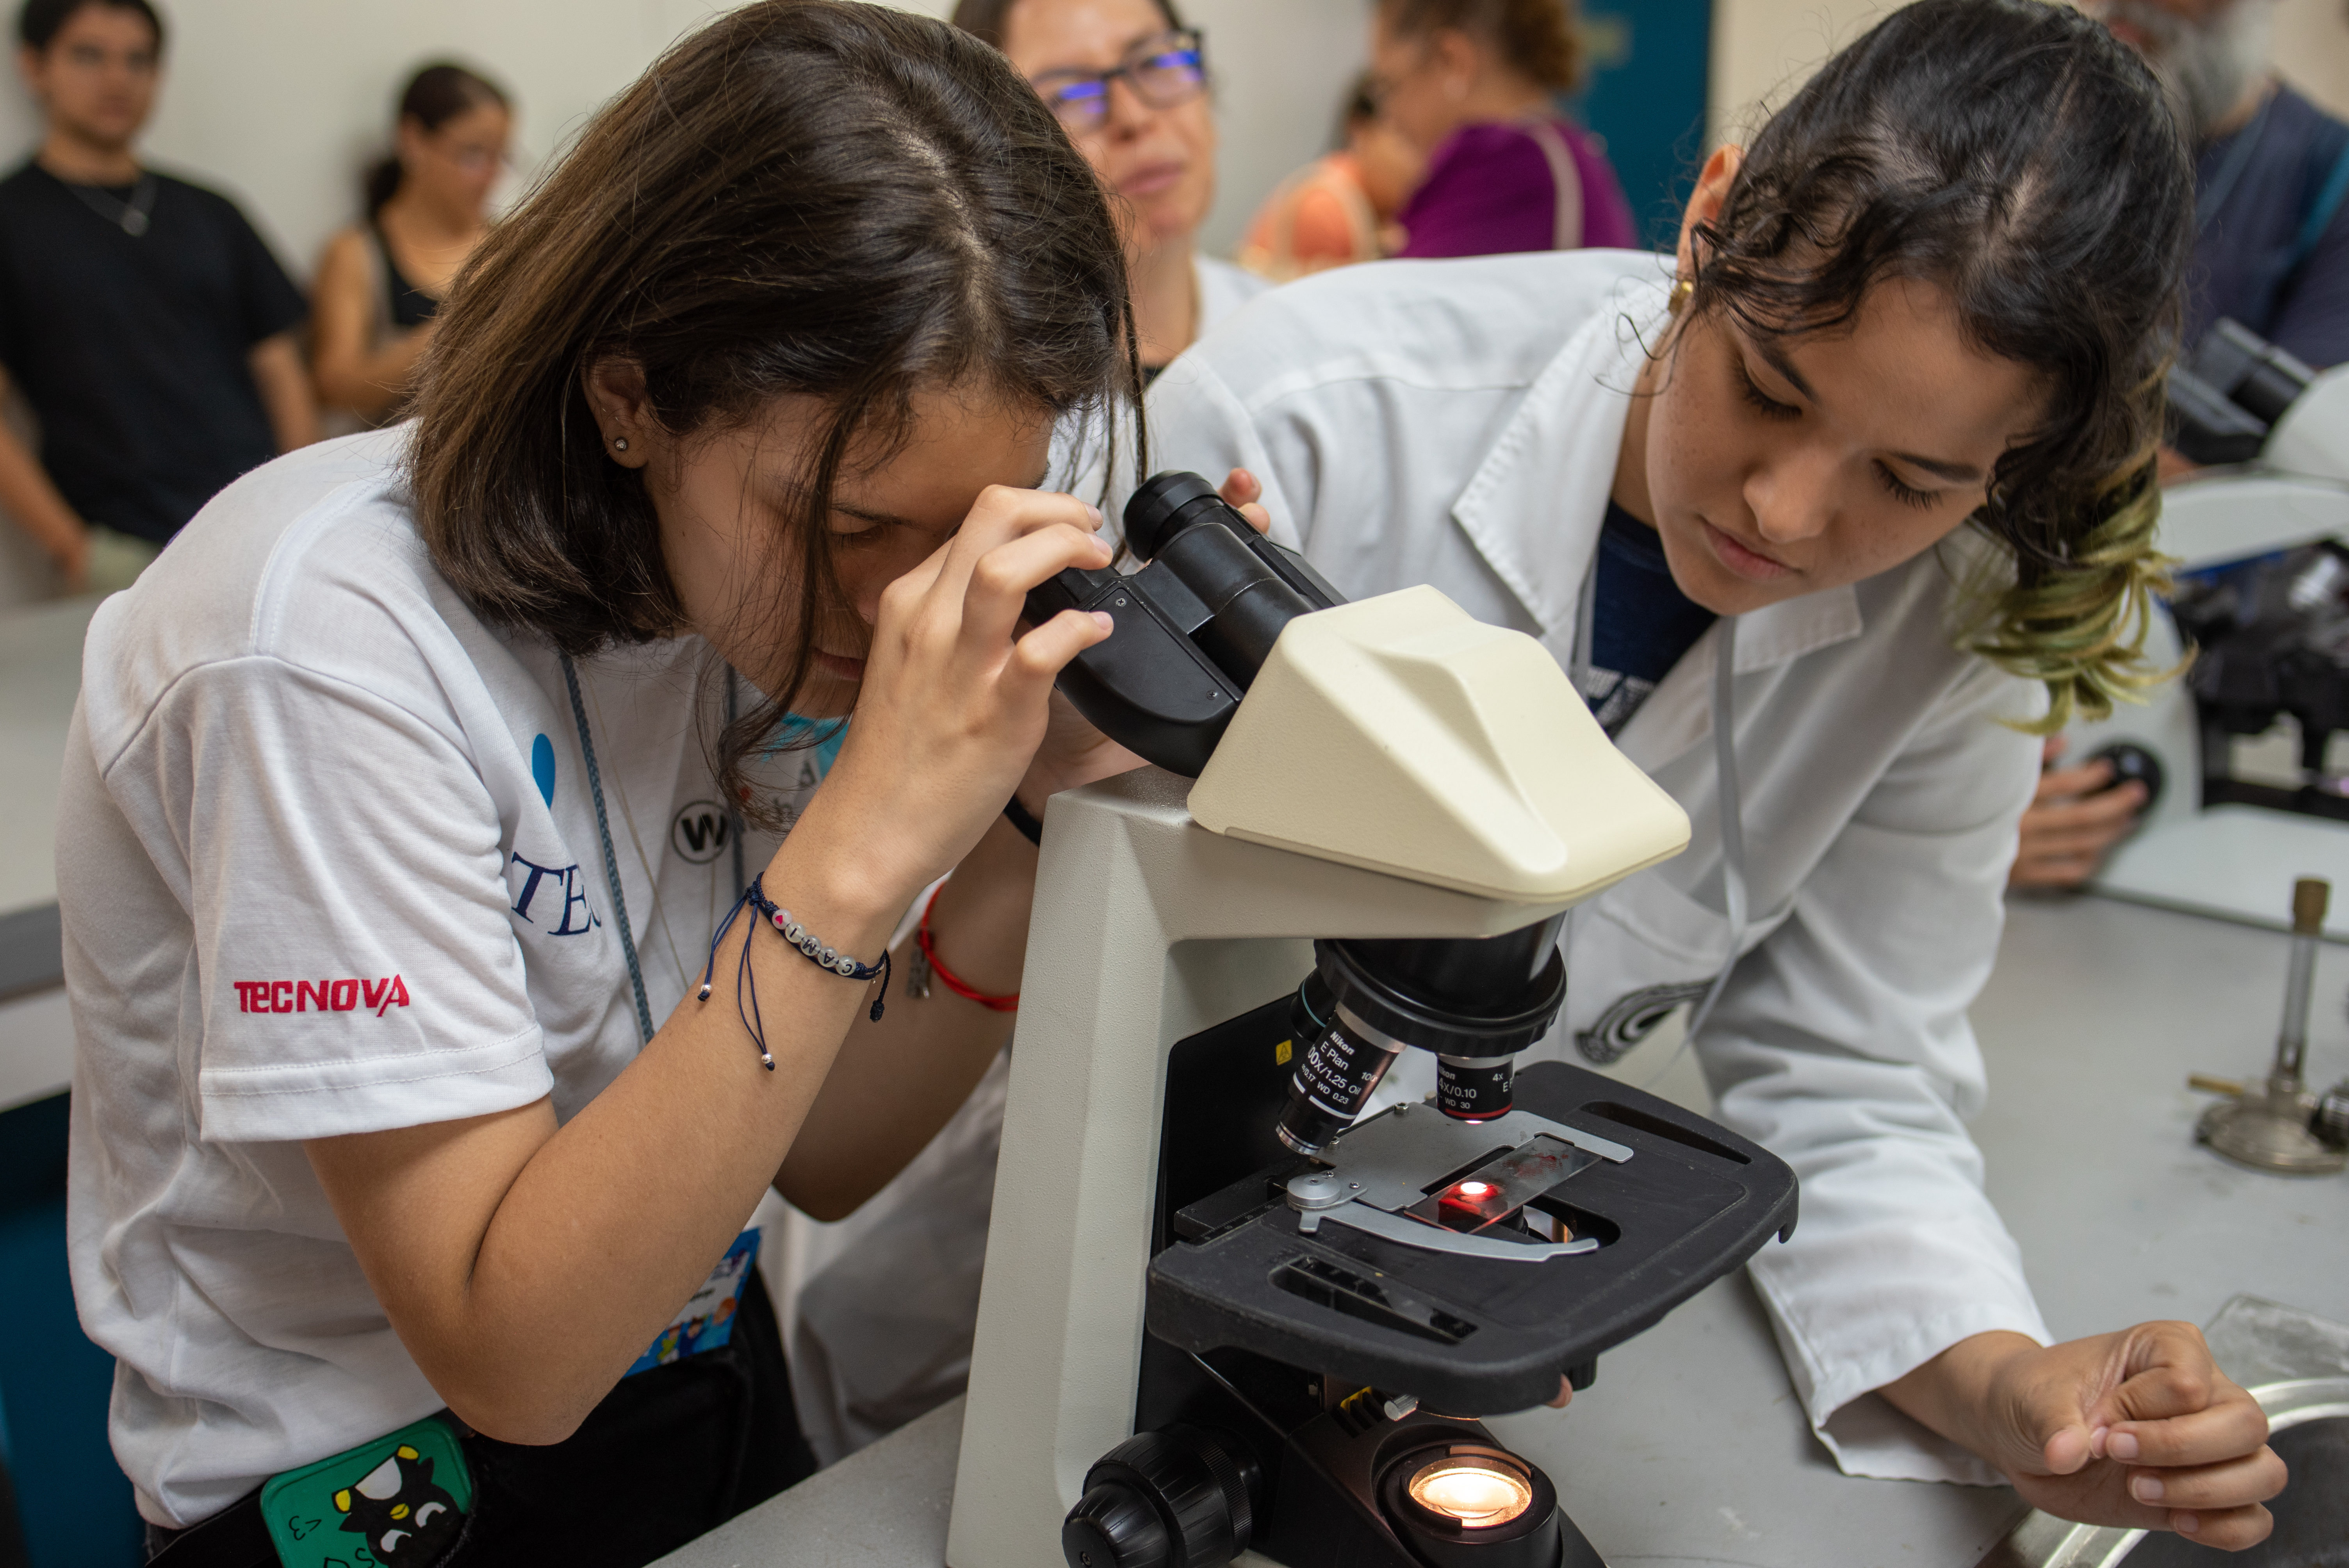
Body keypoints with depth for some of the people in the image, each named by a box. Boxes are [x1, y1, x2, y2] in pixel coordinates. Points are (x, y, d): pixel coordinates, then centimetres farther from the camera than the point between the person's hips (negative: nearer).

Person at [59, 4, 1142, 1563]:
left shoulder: (769, 586, -7)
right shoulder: (331, 647, -23)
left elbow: (819, 1158, -4)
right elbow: (510, 1354, -25)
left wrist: (1029, 807, -17)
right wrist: (861, 847, -32)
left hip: (711, 1379, 4)